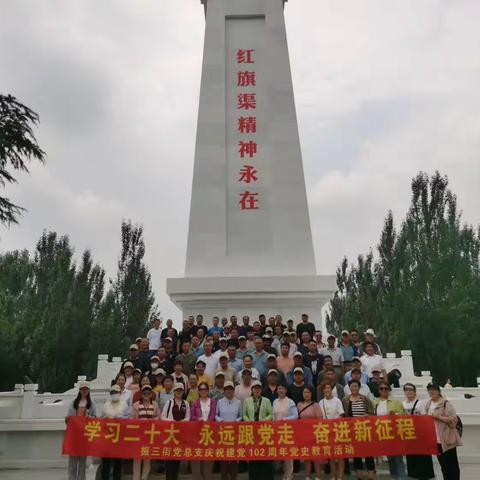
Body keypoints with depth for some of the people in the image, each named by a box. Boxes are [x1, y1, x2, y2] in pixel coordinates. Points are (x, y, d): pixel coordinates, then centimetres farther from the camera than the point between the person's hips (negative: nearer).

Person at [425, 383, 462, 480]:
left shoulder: (446, 403, -11)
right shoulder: (428, 404, 9)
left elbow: (454, 419, -17)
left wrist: (439, 417, -22)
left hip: (447, 438, -6)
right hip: (435, 439, 7)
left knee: (452, 463, 2)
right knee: (443, 463, 15)